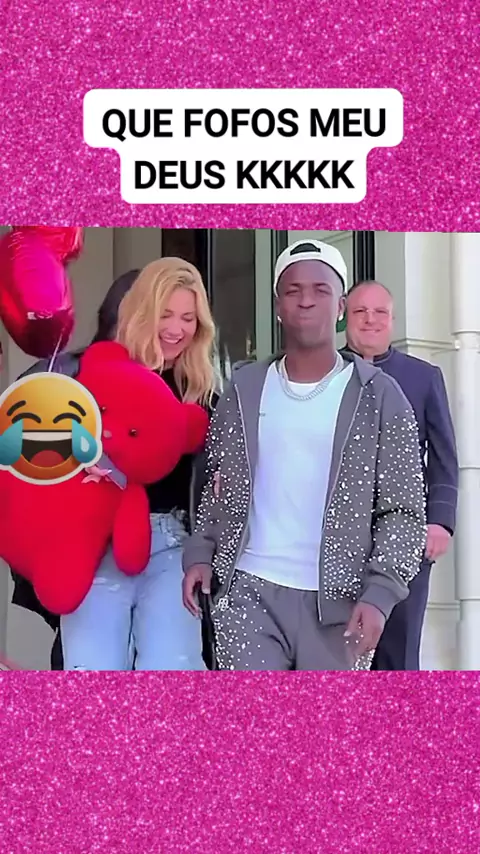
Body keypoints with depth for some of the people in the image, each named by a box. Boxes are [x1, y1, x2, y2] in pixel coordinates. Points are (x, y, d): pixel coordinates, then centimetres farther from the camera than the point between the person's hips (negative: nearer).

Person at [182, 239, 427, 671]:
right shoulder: (242, 390, 8)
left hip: (340, 601, -1)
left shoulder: (380, 396, -1)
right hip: (248, 591, 2)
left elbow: (404, 510, -3)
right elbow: (214, 483, 15)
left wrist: (380, 593, -14)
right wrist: (199, 554, 1)